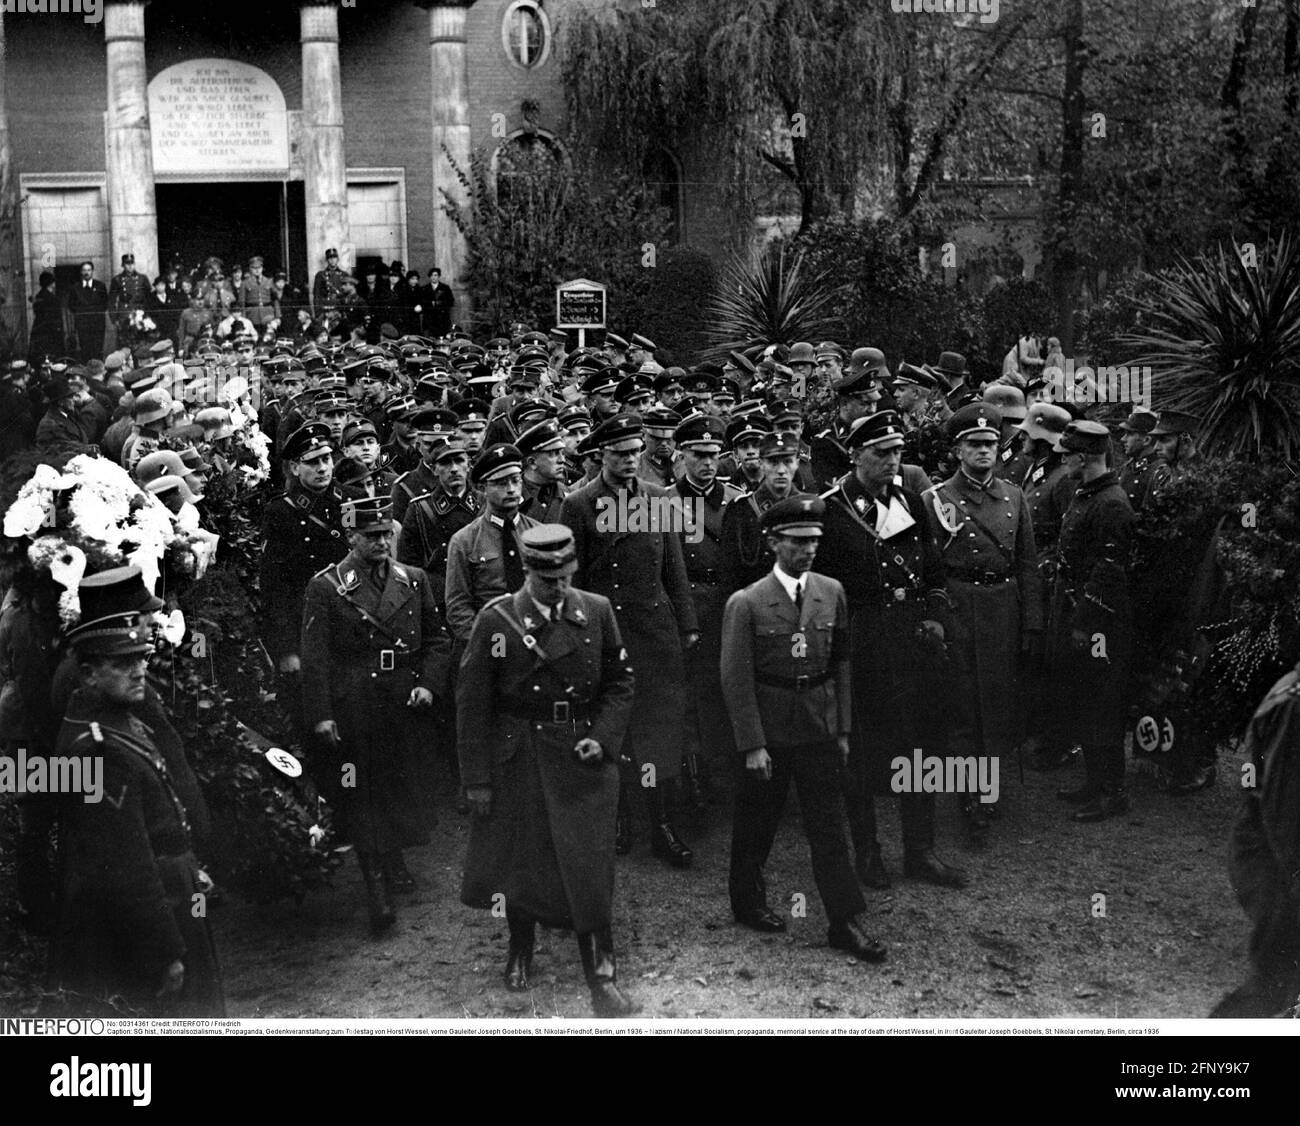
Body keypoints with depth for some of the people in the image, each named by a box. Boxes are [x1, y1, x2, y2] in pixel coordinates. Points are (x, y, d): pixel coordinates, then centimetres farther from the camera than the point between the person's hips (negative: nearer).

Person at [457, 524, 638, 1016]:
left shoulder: (597, 611, 1)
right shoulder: (496, 620, -6)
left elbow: (619, 683, 8)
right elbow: (472, 702, -4)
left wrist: (603, 738, -8)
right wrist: (477, 779, -5)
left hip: (583, 757, 1)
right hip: (517, 761, 0)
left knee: (589, 865, -1)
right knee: (519, 861, 11)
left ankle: (602, 975, 7)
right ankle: (519, 955, 34)